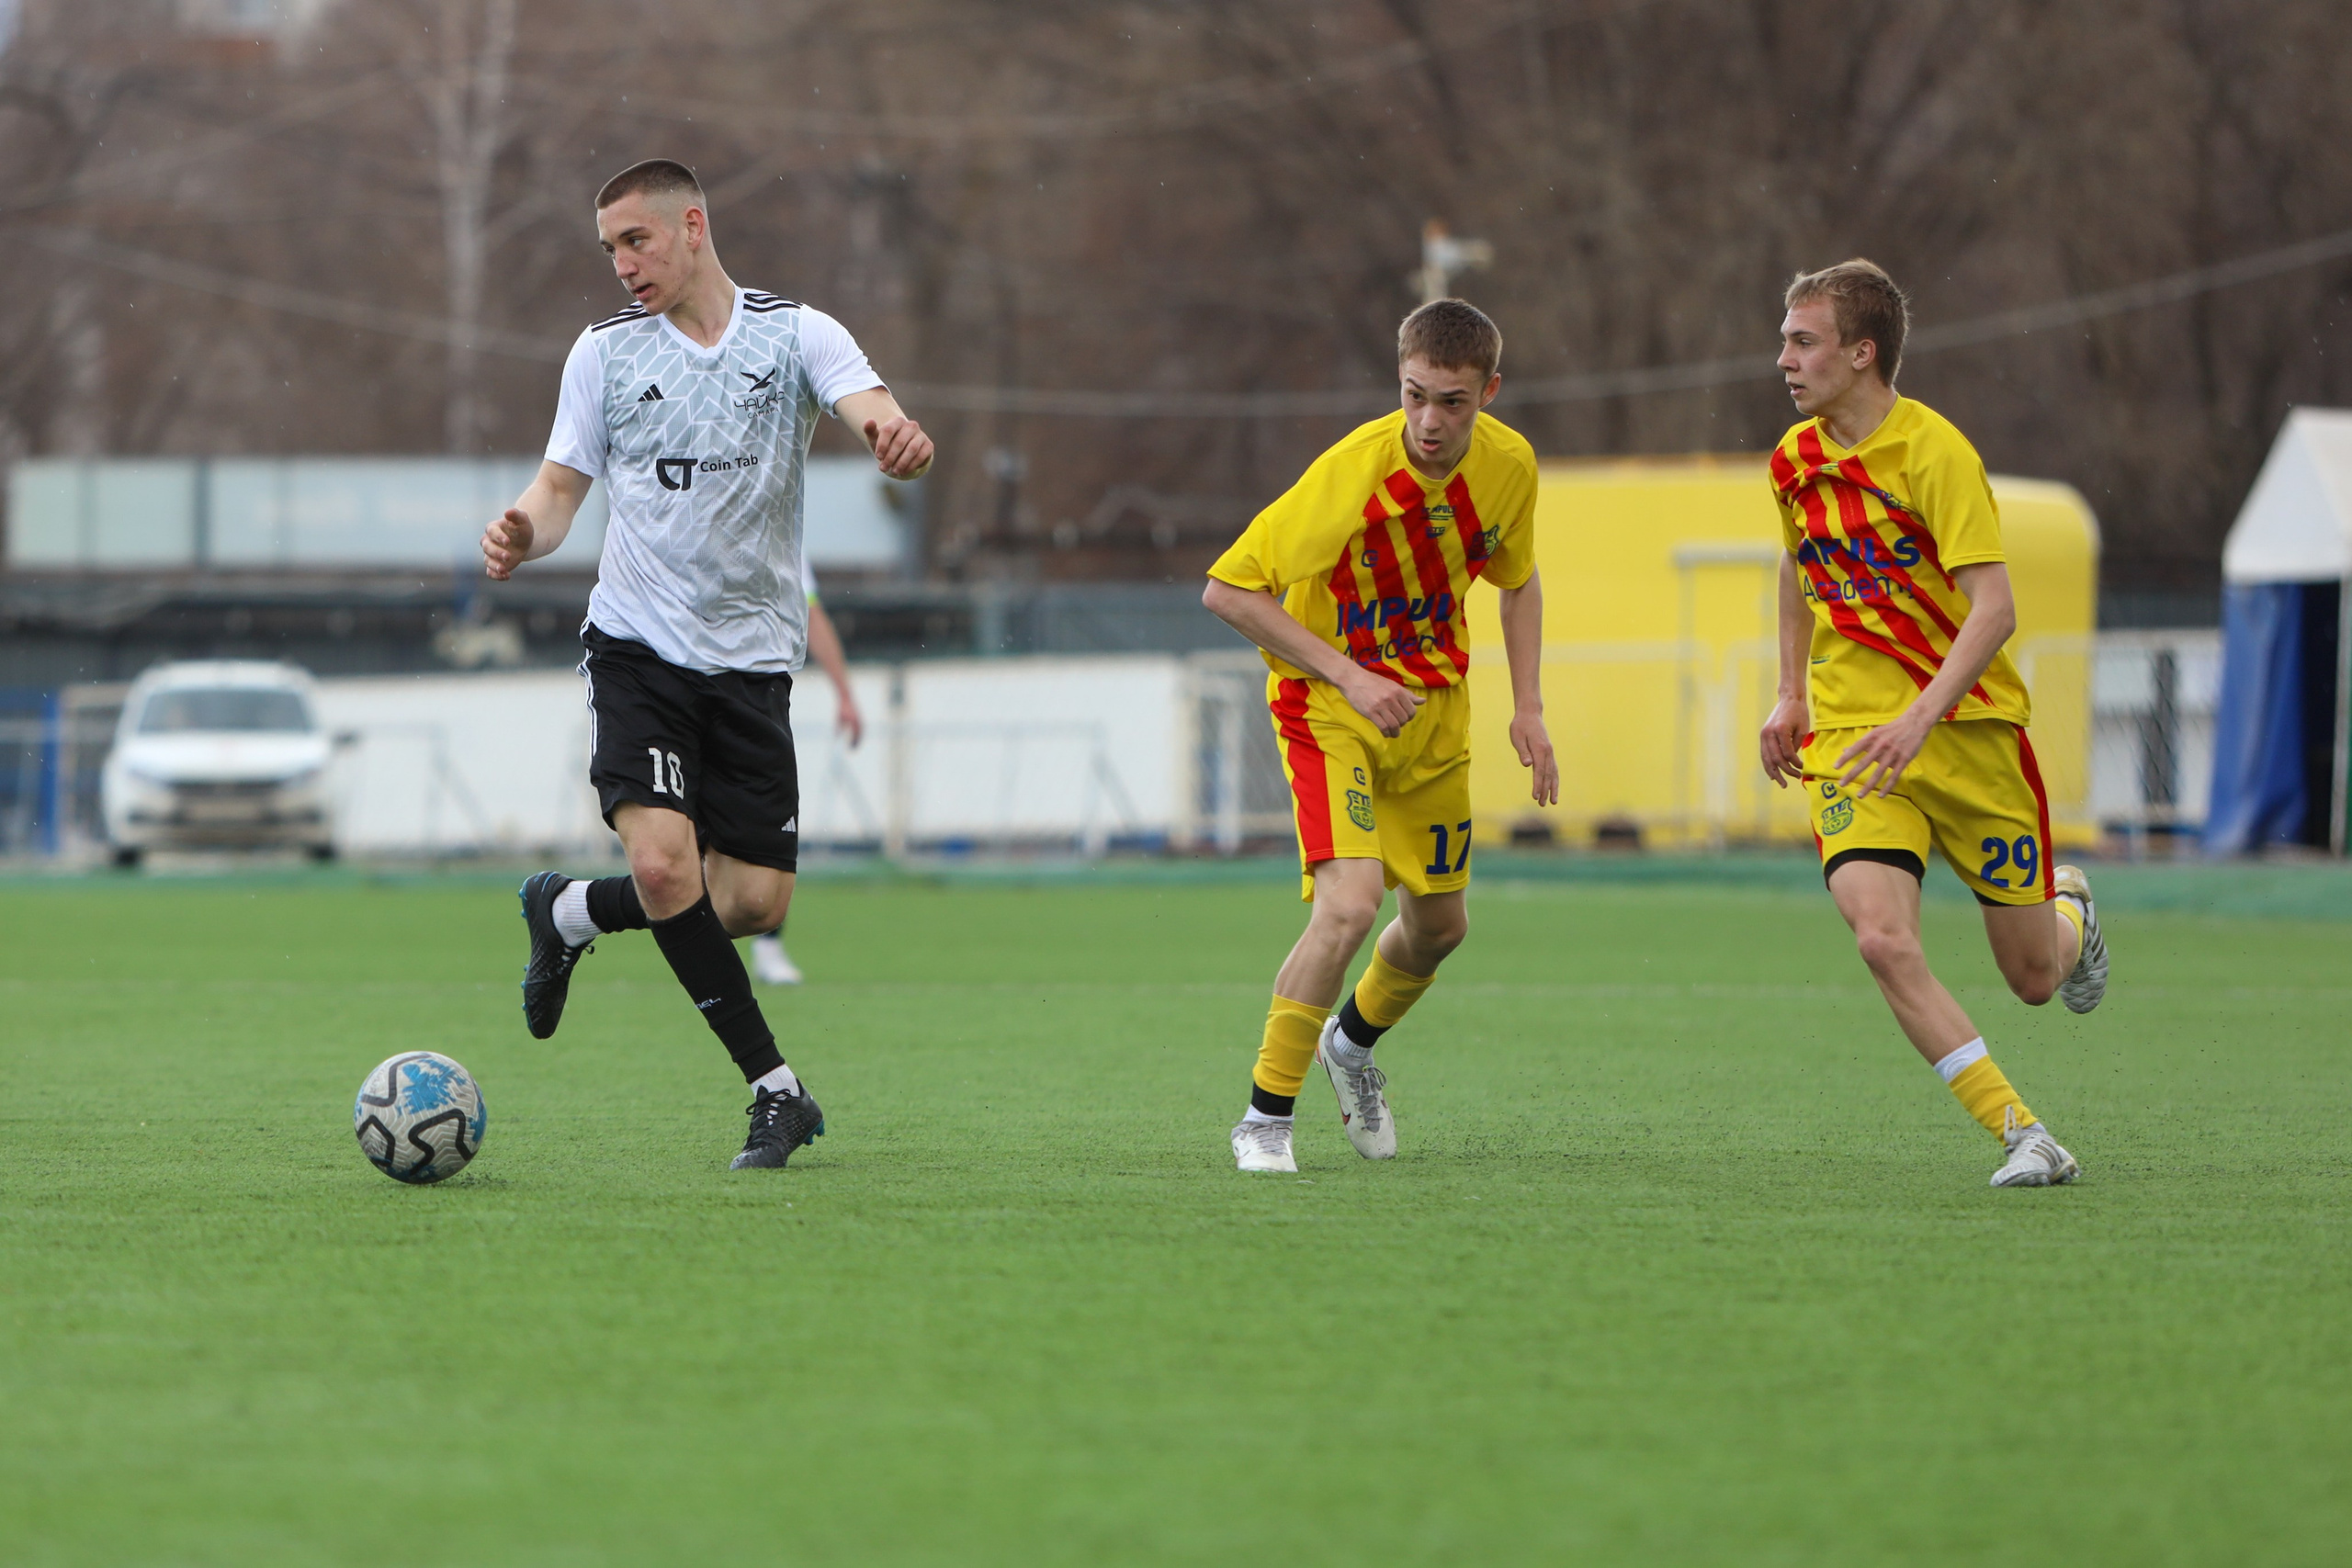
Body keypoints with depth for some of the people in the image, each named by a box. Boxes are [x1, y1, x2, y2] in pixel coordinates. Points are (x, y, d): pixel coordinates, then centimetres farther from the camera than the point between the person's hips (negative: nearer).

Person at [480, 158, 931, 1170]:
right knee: (662, 862, -21)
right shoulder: (606, 353, 4)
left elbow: (876, 417, -16)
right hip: (637, 643, -1)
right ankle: (777, 1091, -9)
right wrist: (521, 536, -15)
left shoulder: (795, 335, 0)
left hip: (751, 658, 1)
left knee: (755, 902, -2)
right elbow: (561, 487, 8)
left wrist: (897, 438, -41)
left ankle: (570, 913, 27)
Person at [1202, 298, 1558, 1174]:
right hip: (1329, 707, -6)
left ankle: (1353, 1044, 47)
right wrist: (1346, 674, -25)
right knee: (1350, 903, -25)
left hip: (1434, 708, 6)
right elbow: (1227, 591, -23)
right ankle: (1266, 1116, -10)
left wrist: (1527, 706, 3)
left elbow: (1517, 577, 12)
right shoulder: (1352, 475, -27)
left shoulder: (1508, 466, -9)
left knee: (1438, 926, 14)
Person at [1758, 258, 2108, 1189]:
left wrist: (1918, 718, -32)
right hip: (1850, 737, 4)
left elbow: (1993, 608, -21)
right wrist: (1792, 695, 19)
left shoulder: (1934, 451, -16)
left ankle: (2072, 913, 44)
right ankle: (2023, 1139, -16)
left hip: (1969, 728, -4)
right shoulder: (1795, 460, 4)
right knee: (1882, 940, -22)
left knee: (2034, 979, 6)